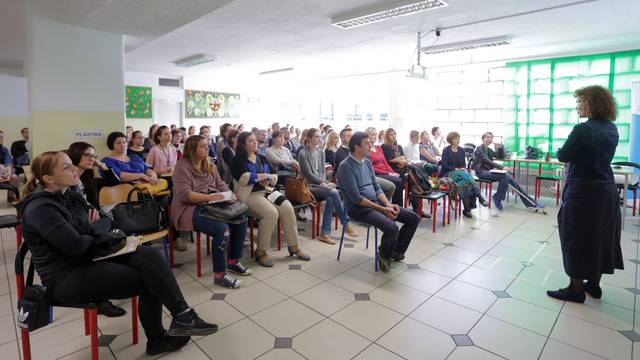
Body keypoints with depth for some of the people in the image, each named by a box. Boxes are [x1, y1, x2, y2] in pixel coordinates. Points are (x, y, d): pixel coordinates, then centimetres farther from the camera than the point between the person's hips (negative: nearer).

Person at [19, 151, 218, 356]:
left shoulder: (70, 196, 11)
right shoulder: (40, 208, -15)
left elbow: (105, 222, 14)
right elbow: (77, 246, -23)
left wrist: (95, 227, -9)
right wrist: (96, 231, -3)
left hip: (90, 258, 7)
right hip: (65, 277, -7)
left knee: (150, 255, -17)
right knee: (148, 279, -20)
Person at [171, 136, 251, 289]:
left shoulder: (209, 165, 17)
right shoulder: (183, 166, -8)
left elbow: (220, 184, 16)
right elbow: (184, 194, -18)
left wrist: (230, 195, -6)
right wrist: (210, 197, -26)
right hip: (191, 209, -8)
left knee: (241, 219, -9)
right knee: (222, 228, -31)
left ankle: (233, 261, 7)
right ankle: (219, 274, -17)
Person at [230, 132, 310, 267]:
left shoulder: (262, 158, 20)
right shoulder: (237, 160, 1)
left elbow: (273, 177, 18)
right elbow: (244, 178, -16)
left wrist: (271, 179, -8)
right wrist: (265, 175, -7)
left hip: (267, 191, 6)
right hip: (250, 194, -6)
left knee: (287, 208, -20)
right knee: (271, 213, -31)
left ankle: (294, 246, -9)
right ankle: (261, 252, -15)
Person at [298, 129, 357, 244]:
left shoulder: (321, 152, 10)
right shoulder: (303, 153, -9)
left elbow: (323, 171, 12)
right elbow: (309, 174, -12)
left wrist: (324, 182, -8)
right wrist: (325, 183, -17)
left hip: (320, 184, 6)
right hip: (309, 186, -6)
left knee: (330, 198, -27)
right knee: (334, 193, -27)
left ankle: (325, 233, -21)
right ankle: (346, 225, -13)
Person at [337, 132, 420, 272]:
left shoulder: (367, 162, 11)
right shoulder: (346, 166, -15)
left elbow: (377, 188, 14)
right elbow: (356, 198, -19)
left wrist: (388, 204, -4)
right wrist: (382, 209, -19)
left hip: (376, 202, 8)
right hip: (358, 207, -8)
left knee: (414, 218, 0)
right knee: (392, 228, -30)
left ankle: (396, 251, 16)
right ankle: (384, 255, 2)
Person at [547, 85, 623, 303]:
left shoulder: (583, 129, -18)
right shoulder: (612, 129, 8)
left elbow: (562, 156, -11)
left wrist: (566, 150, 8)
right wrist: (576, 155, 7)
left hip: (583, 193, -8)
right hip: (607, 191, 8)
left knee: (578, 239, 2)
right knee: (601, 237, 16)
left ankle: (576, 289, 11)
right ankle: (594, 284, 29)